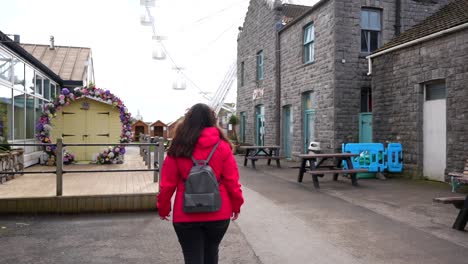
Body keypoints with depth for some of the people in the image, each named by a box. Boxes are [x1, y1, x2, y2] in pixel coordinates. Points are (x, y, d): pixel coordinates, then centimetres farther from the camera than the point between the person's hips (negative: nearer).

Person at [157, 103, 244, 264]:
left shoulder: (178, 147, -5)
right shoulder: (222, 146, -6)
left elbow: (167, 183, -2)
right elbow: (232, 180, -4)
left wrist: (163, 207, 11)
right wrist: (236, 204, 10)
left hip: (186, 214, -1)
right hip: (218, 213, 1)